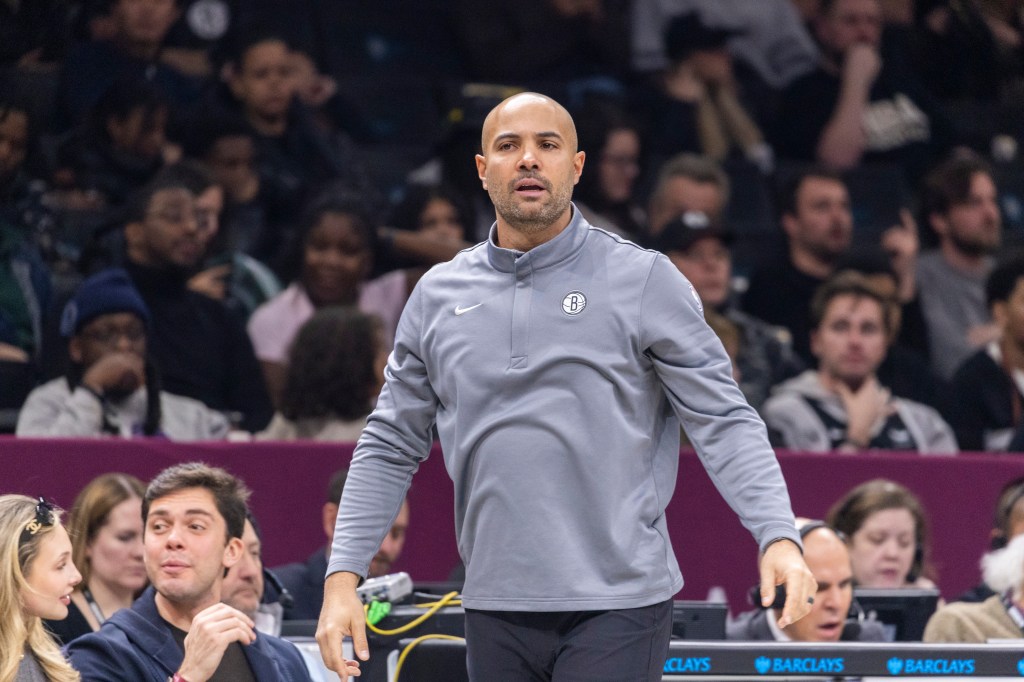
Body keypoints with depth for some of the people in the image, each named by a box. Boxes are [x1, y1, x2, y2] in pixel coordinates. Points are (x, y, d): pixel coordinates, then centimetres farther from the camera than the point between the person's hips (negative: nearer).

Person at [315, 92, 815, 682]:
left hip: (618, 609, -4)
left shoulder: (645, 280, -1)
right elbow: (391, 446, 16)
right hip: (496, 611, 4)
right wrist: (344, 577, 7)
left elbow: (724, 421, -5)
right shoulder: (437, 295, 11)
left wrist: (779, 537, -19)